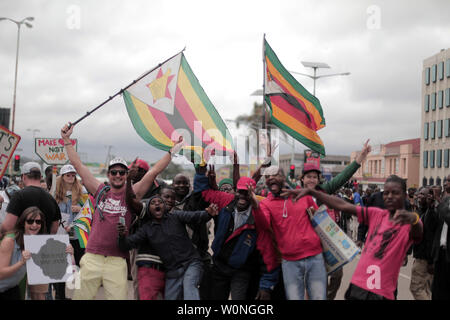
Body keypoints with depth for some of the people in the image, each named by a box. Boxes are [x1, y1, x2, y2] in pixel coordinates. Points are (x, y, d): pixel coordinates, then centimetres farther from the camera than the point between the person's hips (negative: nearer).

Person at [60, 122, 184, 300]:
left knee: (118, 296, -1)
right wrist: (67, 139, 10)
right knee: (81, 295, 5)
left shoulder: (132, 193, 5)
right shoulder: (100, 190, 9)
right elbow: (78, 165, 10)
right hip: (92, 257, 1)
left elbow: (153, 172, 1)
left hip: (117, 261, -1)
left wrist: (172, 151, -3)